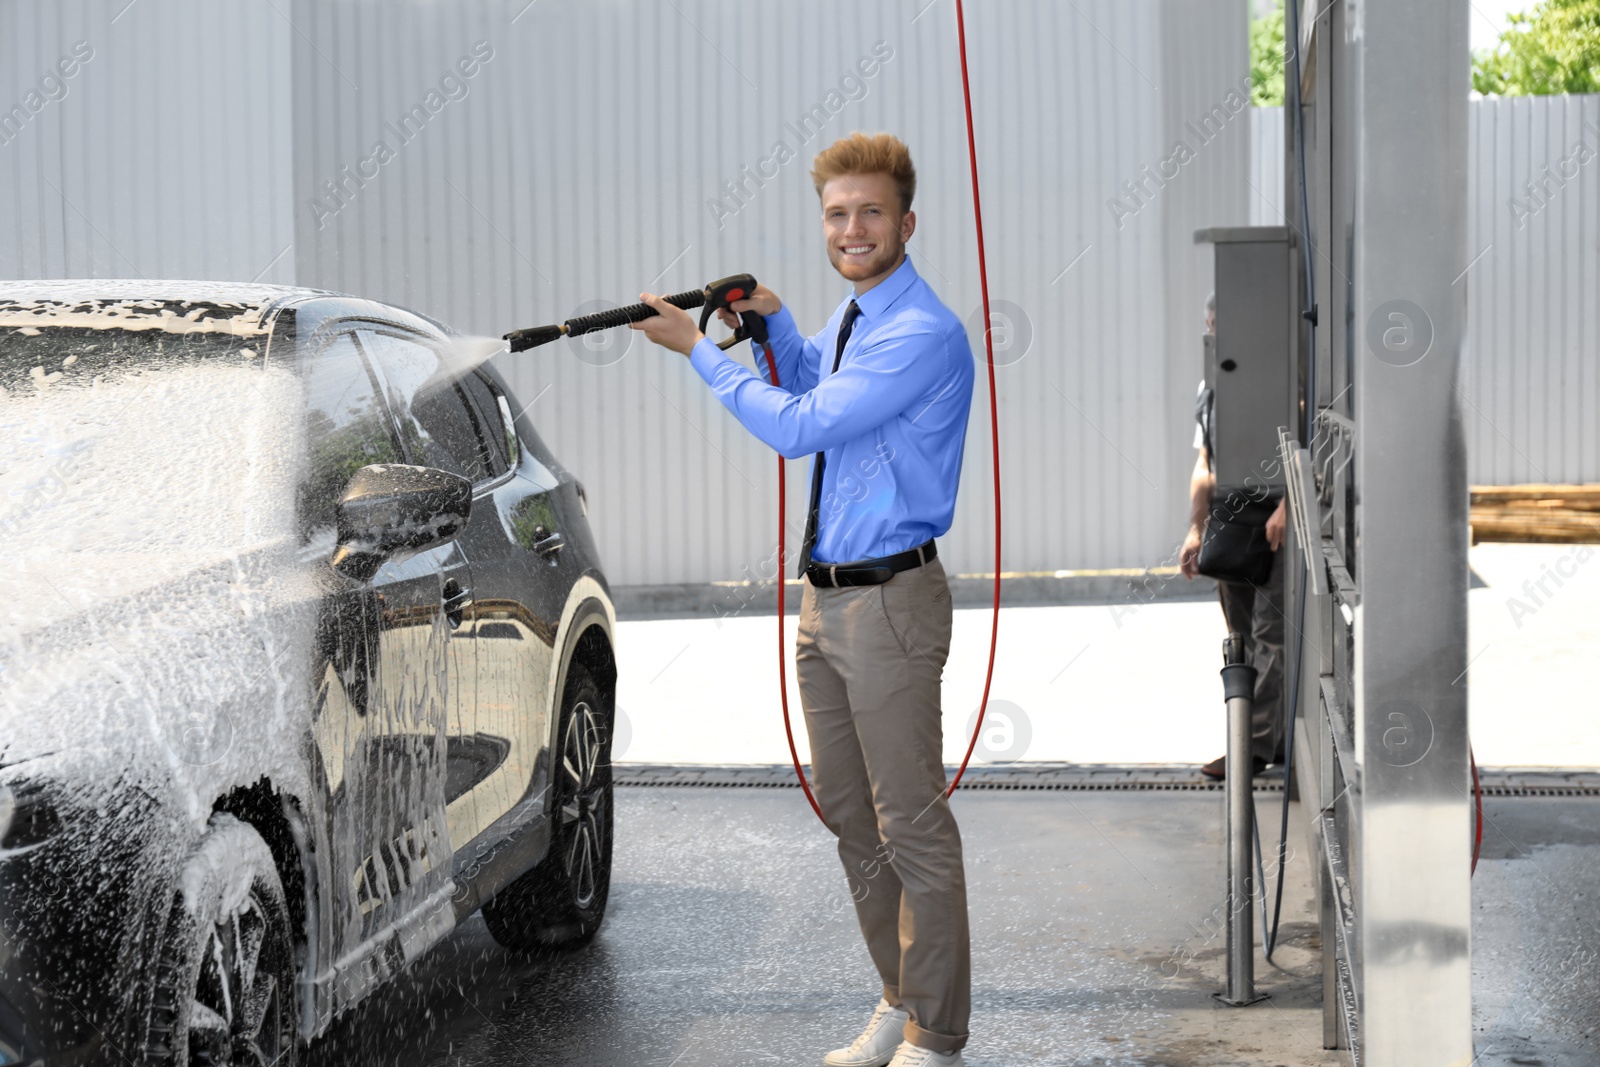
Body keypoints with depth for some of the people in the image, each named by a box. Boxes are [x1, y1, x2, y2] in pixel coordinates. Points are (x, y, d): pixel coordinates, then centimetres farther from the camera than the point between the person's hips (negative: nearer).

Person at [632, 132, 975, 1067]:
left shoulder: (924, 336, -17)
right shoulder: (853, 317, 12)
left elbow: (799, 427, -20)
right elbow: (812, 388, 34)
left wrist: (699, 348, -10)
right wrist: (773, 322, 15)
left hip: (890, 601, -10)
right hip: (828, 599, 10)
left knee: (910, 823, -3)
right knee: (849, 814, 16)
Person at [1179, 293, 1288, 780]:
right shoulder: (1211, 386, 16)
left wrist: (1286, 505, -27)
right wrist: (1196, 530, 12)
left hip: (1277, 524, -8)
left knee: (1270, 634, -8)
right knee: (1245, 637, 10)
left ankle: (1255, 744, -9)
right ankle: (1280, 739, 18)